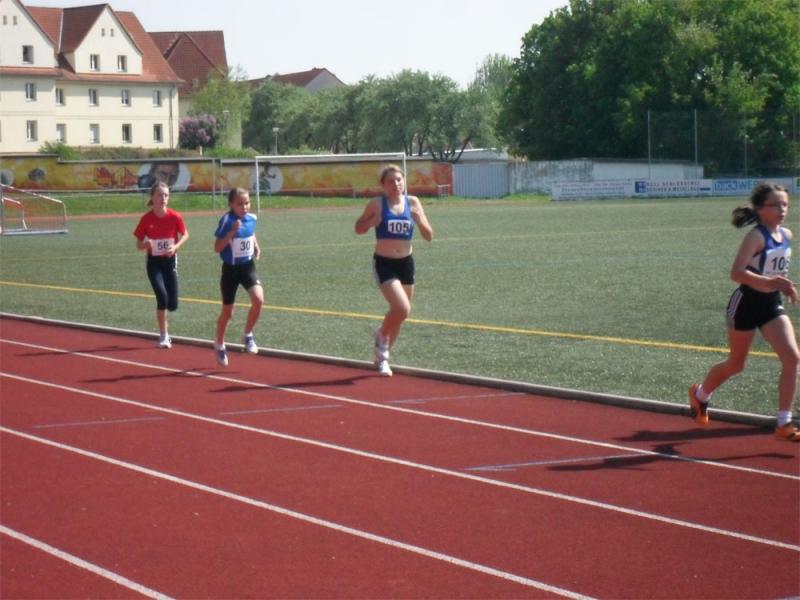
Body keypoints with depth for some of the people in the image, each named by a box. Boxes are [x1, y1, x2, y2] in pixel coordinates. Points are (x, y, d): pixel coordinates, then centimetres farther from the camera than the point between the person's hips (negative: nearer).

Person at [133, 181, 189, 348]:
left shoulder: (175, 217, -9)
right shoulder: (146, 219, -10)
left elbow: (185, 235, 5)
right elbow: (138, 244, -2)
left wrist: (176, 246, -13)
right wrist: (145, 245, -25)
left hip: (170, 261, 2)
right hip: (154, 262, -1)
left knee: (172, 305, -1)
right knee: (162, 296, -19)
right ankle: (163, 336, -4)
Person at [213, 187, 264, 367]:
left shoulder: (252, 218, -2)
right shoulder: (226, 220, -17)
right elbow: (217, 248, -18)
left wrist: (256, 247, 3)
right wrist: (232, 232, -29)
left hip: (248, 266, 3)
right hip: (231, 269, -3)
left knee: (258, 300, -19)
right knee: (227, 311, 8)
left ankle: (248, 335, 3)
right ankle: (219, 345, 30)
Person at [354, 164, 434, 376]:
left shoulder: (413, 202, 2)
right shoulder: (377, 204, -6)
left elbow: (429, 236, 3)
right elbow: (359, 228, 4)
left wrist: (420, 220, -16)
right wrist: (373, 221, -15)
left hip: (406, 263, 4)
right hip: (384, 263, -4)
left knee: (400, 312, 13)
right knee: (402, 309, -21)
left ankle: (382, 356, 32)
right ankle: (382, 335, 10)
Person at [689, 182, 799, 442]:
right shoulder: (756, 237, -20)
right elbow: (736, 272, -33)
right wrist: (768, 281, -44)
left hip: (772, 304, 6)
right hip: (747, 303, -6)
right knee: (736, 364, 12)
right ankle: (700, 394, 43)